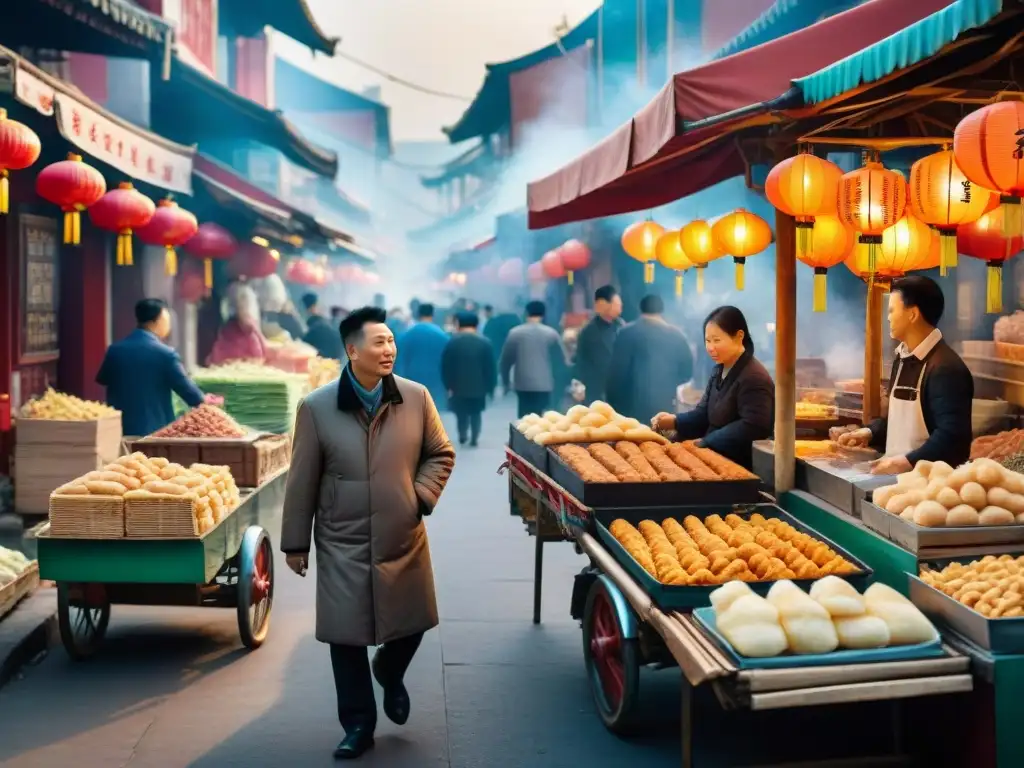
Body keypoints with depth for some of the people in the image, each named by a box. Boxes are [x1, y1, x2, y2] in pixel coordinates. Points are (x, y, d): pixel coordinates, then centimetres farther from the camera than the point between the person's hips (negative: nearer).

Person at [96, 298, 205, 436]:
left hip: (121, 431, 5)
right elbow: (186, 388, -7)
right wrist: (203, 402, 12)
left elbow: (102, 380, 21)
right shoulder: (165, 354, -12)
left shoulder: (114, 350, 4)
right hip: (155, 431, -5)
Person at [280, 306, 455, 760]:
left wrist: (421, 496, -7)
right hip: (342, 545, -2)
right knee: (346, 637, 4)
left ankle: (389, 676, 46)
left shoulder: (416, 397, -4)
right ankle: (358, 726, 23)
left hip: (403, 540, 2)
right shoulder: (316, 407, -9)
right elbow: (301, 481, -4)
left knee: (411, 625, 12)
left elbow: (441, 453, 9)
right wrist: (295, 543, 0)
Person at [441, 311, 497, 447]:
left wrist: (448, 385, 3)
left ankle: (463, 436, 12)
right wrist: (490, 387, 3)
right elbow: (491, 367, -4)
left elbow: (445, 366, -4)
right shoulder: (485, 342, -4)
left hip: (458, 385, 0)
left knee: (461, 412, 15)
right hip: (478, 386, 0)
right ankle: (474, 438, 5)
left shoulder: (453, 342, -4)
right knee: (476, 413, 11)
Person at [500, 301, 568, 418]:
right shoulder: (551, 333, 1)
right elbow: (561, 360, 4)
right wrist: (555, 379, 17)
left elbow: (506, 360, 3)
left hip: (522, 384, 1)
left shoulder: (515, 333, 2)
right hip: (544, 385, -1)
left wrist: (506, 382, 14)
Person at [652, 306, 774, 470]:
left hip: (741, 467, -9)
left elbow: (752, 427, -27)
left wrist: (706, 443, -22)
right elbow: (705, 413, 13)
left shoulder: (754, 378, -19)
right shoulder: (719, 370, 13)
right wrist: (675, 422, -7)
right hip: (716, 457, 9)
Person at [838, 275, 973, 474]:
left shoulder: (946, 368, -18)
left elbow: (952, 437, -25)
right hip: (896, 473, 8)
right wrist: (871, 433, 8)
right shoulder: (902, 359, 12)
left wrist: (907, 462, -32)